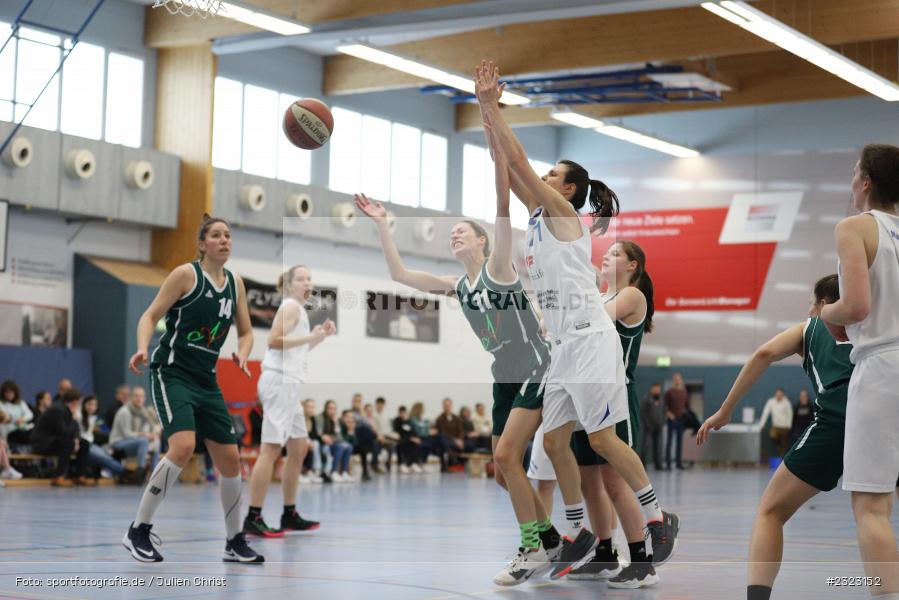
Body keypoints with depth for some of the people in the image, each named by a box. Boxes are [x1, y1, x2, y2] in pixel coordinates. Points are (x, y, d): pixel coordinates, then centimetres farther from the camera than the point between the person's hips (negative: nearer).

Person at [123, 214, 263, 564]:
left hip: (206, 380, 7)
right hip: (171, 373, -7)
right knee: (183, 446, -26)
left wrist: (242, 354, -4)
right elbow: (150, 316, -7)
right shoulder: (186, 274, -7)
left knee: (230, 459, 5)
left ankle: (234, 543, 21)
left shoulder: (235, 283, 10)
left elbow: (246, 332, 17)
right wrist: (143, 349, -25)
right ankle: (138, 531, -13)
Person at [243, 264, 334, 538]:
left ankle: (290, 515, 20)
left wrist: (321, 335, 19)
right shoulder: (290, 305, -5)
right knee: (271, 449, -14)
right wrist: (310, 337, -19)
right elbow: (274, 340, -18)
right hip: (280, 381, -11)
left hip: (288, 384, 11)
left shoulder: (298, 309, 23)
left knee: (299, 449, 14)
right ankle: (253, 519, -17)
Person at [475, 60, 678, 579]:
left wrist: (492, 106, -8)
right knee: (555, 442, 5)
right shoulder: (540, 215, 15)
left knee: (602, 438, -7)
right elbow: (506, 164, 14)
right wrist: (486, 109, 10)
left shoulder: (564, 213, -6)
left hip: (590, 340, -9)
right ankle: (579, 535, 13)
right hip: (563, 345, 9)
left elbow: (518, 160, -12)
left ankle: (659, 518, 5)